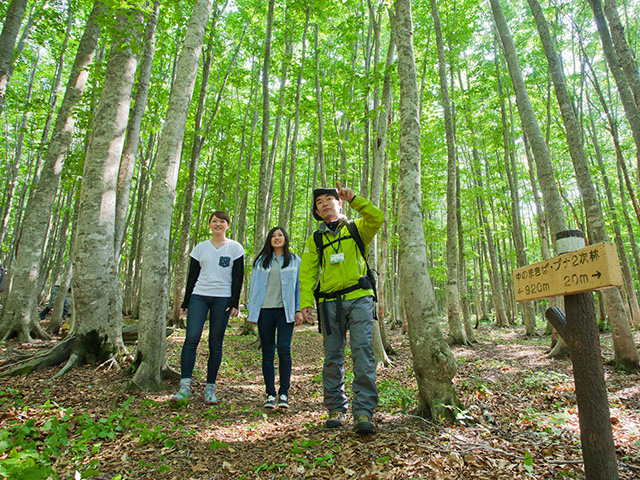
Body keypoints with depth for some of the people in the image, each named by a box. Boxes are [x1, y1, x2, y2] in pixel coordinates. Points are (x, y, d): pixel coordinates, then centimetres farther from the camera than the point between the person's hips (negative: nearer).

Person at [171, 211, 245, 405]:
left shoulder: (235, 248, 6)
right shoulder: (200, 247, 13)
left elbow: (238, 277, 3)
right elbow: (192, 276, 13)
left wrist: (234, 302, -5)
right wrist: (186, 302, 9)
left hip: (223, 298, -2)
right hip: (199, 296, 2)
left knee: (216, 343, 1)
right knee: (191, 338, -12)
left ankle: (210, 388, 10)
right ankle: (185, 387, -8)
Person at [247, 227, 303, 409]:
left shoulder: (295, 261, 11)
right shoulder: (261, 261, 13)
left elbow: (299, 286, 9)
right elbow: (254, 285, 13)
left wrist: (299, 310, 1)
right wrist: (252, 310, 8)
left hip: (285, 311, -1)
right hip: (265, 310, 2)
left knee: (284, 349, -11)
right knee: (267, 353, 4)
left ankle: (283, 393, 1)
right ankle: (270, 394, 13)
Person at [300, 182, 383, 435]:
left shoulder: (356, 229, 13)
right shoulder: (315, 240, 16)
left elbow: (377, 219, -7)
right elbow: (307, 273, 8)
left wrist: (353, 199, -12)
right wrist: (306, 302, -5)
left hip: (359, 298, -2)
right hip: (330, 302, 2)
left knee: (363, 351, -11)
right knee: (333, 357, 5)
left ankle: (363, 412, -7)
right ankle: (336, 410, 18)